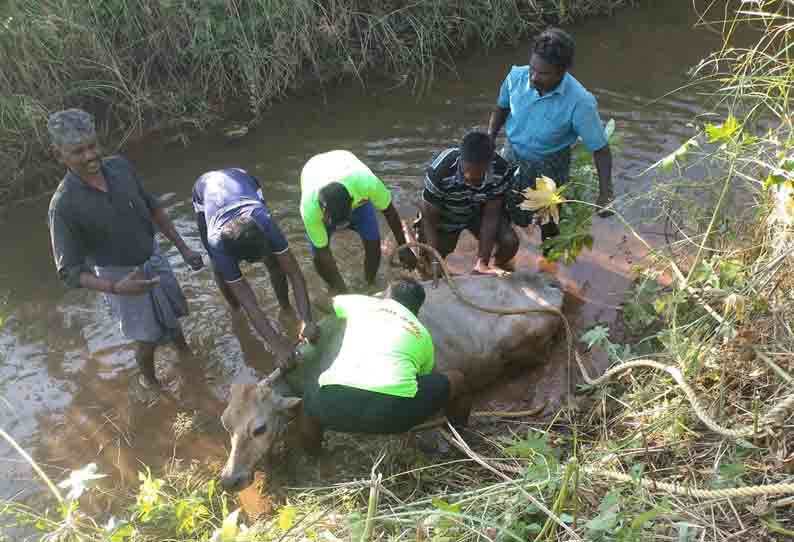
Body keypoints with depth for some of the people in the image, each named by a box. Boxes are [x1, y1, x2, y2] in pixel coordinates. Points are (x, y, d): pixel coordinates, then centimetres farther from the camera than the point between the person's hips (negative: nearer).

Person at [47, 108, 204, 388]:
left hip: (154, 258, 5)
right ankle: (149, 380, 43)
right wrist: (117, 288, -38)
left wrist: (183, 248, 1)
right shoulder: (64, 206, -29)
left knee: (172, 316, 25)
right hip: (119, 276, -5)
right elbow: (69, 272, -23)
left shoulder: (119, 166, -17)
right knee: (148, 337, 12)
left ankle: (187, 356, 55)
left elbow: (151, 207, 0)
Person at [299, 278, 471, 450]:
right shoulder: (422, 334, 27)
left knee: (310, 399, 38)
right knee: (456, 380, 26)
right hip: (394, 409, -1)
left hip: (335, 404, 1)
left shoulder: (361, 303, 27)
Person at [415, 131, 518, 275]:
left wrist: (482, 262, -27)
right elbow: (430, 220, -28)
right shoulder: (439, 171, -38)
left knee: (510, 243, -17)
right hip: (445, 216, -2)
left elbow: (491, 215, -21)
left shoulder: (500, 170, -30)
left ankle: (498, 265, 17)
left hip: (479, 212, 2)